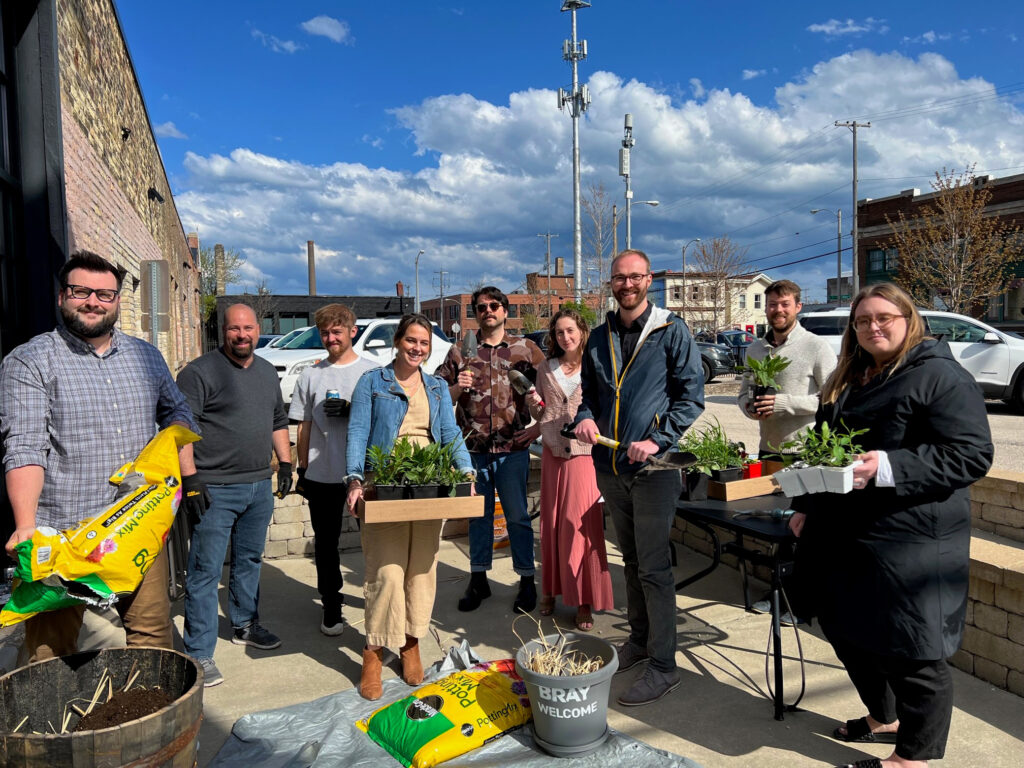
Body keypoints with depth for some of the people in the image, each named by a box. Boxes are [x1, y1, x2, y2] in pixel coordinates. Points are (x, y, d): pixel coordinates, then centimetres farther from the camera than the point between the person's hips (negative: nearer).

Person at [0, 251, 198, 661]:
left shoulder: (146, 356, 11)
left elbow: (176, 413, 23)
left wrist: (189, 475, 12)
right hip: (60, 533, -3)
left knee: (154, 635, 10)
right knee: (52, 651, 6)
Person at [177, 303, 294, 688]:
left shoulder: (267, 372, 13)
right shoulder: (200, 372, -9)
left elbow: (278, 421, 23)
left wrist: (285, 462, 15)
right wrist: (189, 480, -19)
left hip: (260, 486, 7)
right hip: (215, 489, -7)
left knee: (249, 560, 19)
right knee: (206, 570, -2)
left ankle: (245, 625, 36)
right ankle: (199, 654, 7)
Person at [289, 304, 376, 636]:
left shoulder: (371, 370, 2)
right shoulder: (311, 374, 8)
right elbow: (304, 426, 11)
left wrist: (351, 410, -14)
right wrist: (301, 470, 9)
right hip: (322, 475, 2)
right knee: (325, 542, 10)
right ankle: (331, 606, 24)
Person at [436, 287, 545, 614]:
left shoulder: (526, 348, 5)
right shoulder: (461, 351, 8)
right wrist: (457, 388, -10)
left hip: (513, 448, -2)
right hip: (473, 447, 2)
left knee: (517, 515, 4)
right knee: (478, 514, 12)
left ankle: (527, 580, 17)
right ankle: (478, 579, 24)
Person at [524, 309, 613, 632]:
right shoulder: (547, 369, 10)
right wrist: (535, 406, -3)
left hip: (585, 456, -3)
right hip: (553, 456, 4)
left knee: (582, 527, -3)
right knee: (552, 526, 9)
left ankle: (584, 601, 8)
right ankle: (550, 590, 24)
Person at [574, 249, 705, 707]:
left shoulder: (672, 332, -4)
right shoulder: (599, 339, 11)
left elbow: (692, 396, -8)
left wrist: (656, 441, -18)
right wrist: (585, 418, -4)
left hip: (654, 467, -5)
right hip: (610, 467, 6)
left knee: (654, 566, -2)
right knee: (631, 560, 18)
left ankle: (663, 665, 9)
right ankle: (639, 639, 34)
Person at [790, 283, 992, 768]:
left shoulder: (939, 376, -10)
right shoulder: (848, 380, 14)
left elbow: (972, 455, -17)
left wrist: (886, 468, -26)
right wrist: (806, 506, 14)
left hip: (910, 542, -8)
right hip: (844, 537, 8)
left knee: (912, 650, 4)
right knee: (848, 633, 19)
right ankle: (883, 718, 42)